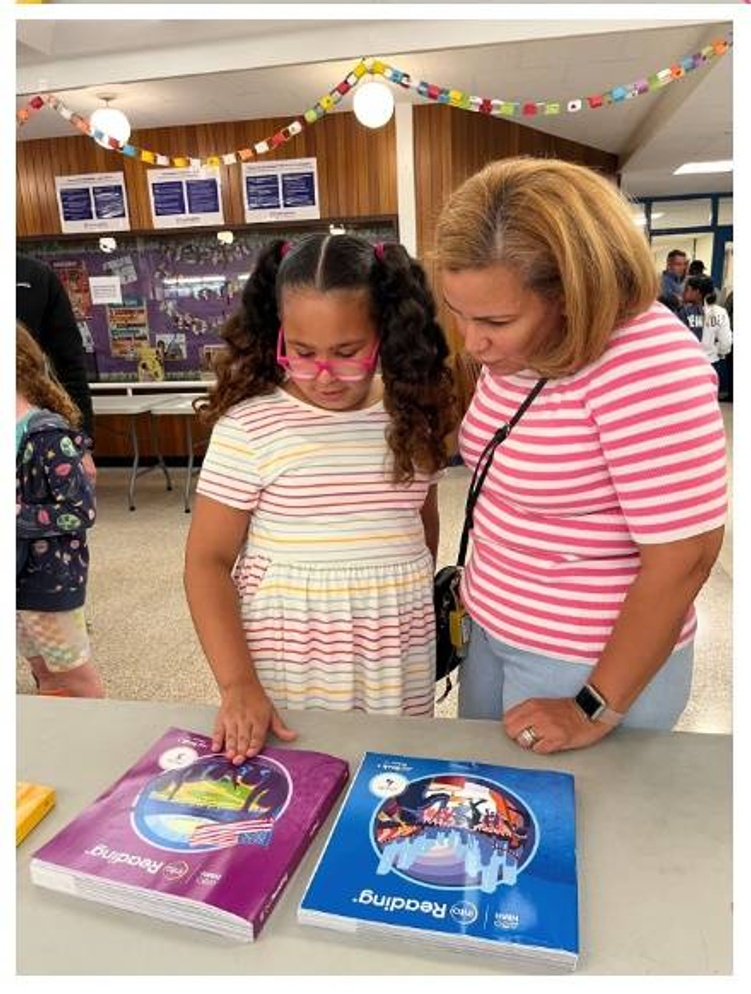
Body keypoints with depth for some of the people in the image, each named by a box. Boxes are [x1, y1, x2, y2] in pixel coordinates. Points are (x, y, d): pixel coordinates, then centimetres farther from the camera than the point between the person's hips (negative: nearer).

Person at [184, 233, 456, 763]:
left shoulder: (411, 416, 0)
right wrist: (238, 683, -15)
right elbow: (207, 561, -9)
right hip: (290, 661, -3)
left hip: (400, 660, 4)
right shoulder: (249, 427, -12)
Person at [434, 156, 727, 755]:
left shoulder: (646, 362, -26)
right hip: (492, 632, 7)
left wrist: (596, 710, -15)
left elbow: (684, 555, -23)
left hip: (597, 663, -7)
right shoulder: (514, 346, -2)